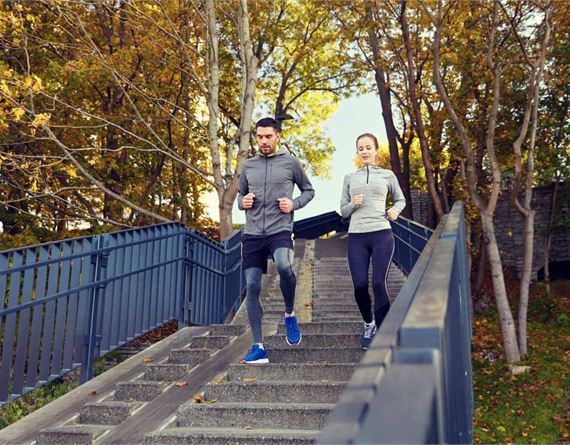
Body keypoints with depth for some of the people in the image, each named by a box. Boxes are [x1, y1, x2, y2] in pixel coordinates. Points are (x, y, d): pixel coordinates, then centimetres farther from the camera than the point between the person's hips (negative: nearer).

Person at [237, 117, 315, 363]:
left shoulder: (290, 162, 5)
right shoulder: (248, 165, 13)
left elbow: (309, 190, 14)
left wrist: (294, 204, -5)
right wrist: (242, 202, 1)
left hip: (280, 230, -3)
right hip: (252, 233, 4)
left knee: (284, 265, -33)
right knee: (252, 287, -1)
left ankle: (290, 314, -4)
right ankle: (258, 347, 9)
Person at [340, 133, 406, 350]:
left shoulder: (387, 175, 11)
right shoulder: (349, 178, 13)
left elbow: (401, 199, 23)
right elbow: (343, 210, 15)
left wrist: (394, 210, 2)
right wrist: (353, 204, -6)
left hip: (382, 234, -1)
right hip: (356, 237, 1)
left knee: (379, 284, -11)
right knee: (360, 285, -5)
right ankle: (369, 323, 24)